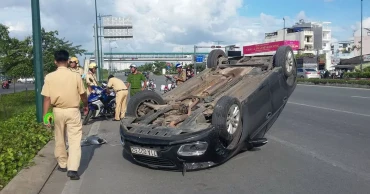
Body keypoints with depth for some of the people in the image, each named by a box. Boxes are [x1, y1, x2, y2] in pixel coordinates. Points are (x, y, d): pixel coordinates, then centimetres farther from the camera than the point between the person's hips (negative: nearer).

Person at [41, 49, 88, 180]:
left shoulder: (49, 77, -6)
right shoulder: (75, 76, -8)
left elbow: (47, 98, -8)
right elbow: (83, 95, 2)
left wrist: (45, 115, -3)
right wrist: (86, 106, 20)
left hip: (57, 111, 2)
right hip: (73, 111, -2)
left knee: (59, 139, 17)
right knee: (74, 140, 1)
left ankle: (62, 164, 30)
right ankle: (73, 169, -7)